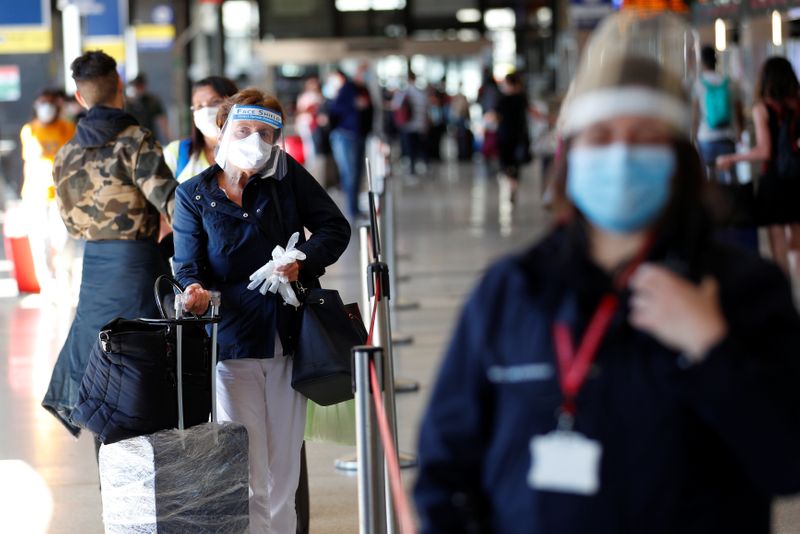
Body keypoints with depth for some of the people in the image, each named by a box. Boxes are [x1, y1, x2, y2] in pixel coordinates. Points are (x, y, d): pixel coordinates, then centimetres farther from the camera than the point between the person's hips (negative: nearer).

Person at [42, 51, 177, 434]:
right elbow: (172, 202, -19)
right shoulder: (136, 143, -11)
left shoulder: (65, 155, 9)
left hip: (93, 263, 6)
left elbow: (71, 222, 16)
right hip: (137, 263, -6)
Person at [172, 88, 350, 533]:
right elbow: (188, 267, -7)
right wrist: (195, 292, -30)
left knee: (284, 472, 11)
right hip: (233, 343, -2)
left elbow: (335, 227, 3)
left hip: (290, 341, 2)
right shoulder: (195, 195, -1)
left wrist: (302, 262, -16)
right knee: (247, 479, -5)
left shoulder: (288, 175, 1)